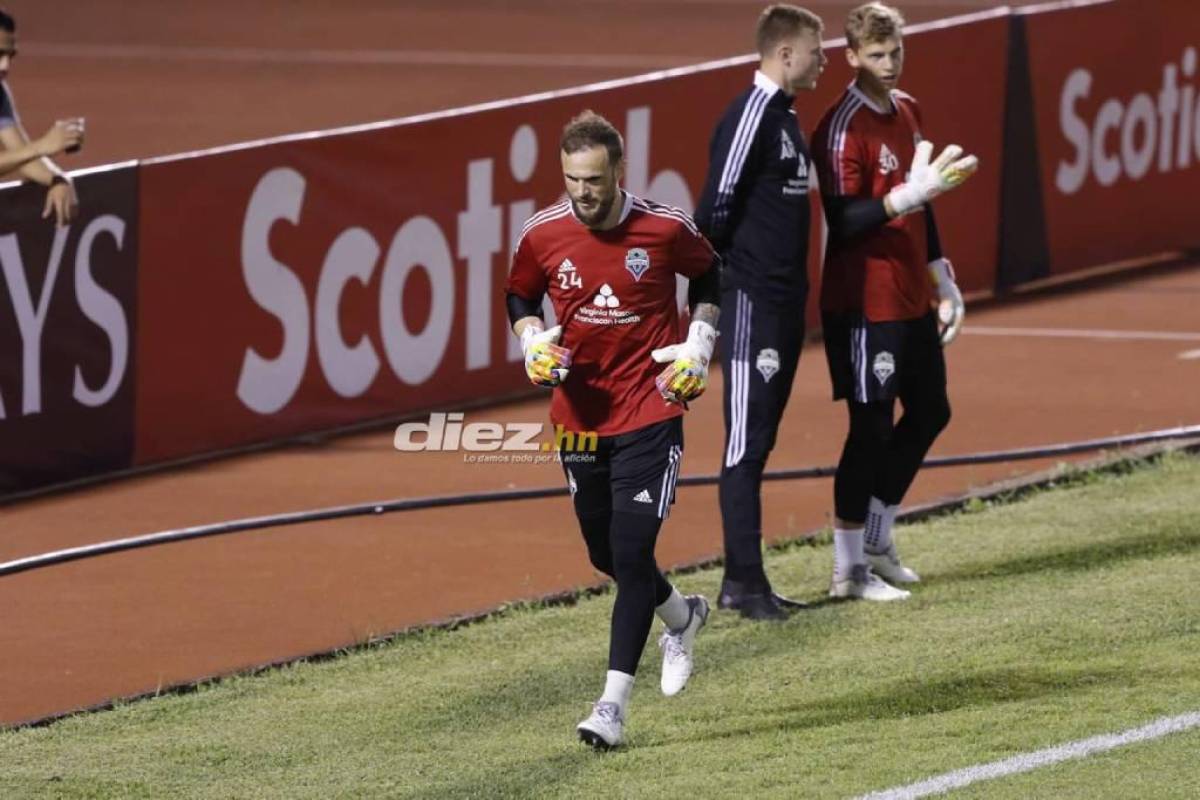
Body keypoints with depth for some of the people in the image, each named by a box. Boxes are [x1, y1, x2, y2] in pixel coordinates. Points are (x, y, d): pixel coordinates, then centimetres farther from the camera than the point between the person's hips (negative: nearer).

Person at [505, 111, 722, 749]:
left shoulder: (664, 229, -10)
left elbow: (708, 276, 11)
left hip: (650, 413, -4)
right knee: (605, 554, 16)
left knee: (631, 553, -12)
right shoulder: (543, 235, -6)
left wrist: (699, 345, 1)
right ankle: (681, 615, 48)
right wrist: (533, 342, -6)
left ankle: (615, 700, -10)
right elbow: (520, 296, 13)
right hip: (579, 415, 4)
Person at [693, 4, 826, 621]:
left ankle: (742, 580, 15)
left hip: (785, 302, 9)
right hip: (753, 302, -9)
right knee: (745, 443, -7)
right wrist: (737, 266, -4)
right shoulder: (751, 117, -15)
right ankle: (745, 581, -6)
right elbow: (717, 207, -18)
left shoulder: (785, 118, 14)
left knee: (760, 440, 11)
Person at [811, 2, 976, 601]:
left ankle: (877, 542, 27)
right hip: (865, 301, -9)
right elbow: (843, 223, -23)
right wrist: (909, 193, -32)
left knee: (929, 411, 16)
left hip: (912, 299, 9)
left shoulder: (907, 112, 11)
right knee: (872, 427, -5)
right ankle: (848, 570, 3)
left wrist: (942, 281, 23)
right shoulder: (844, 128, -16)